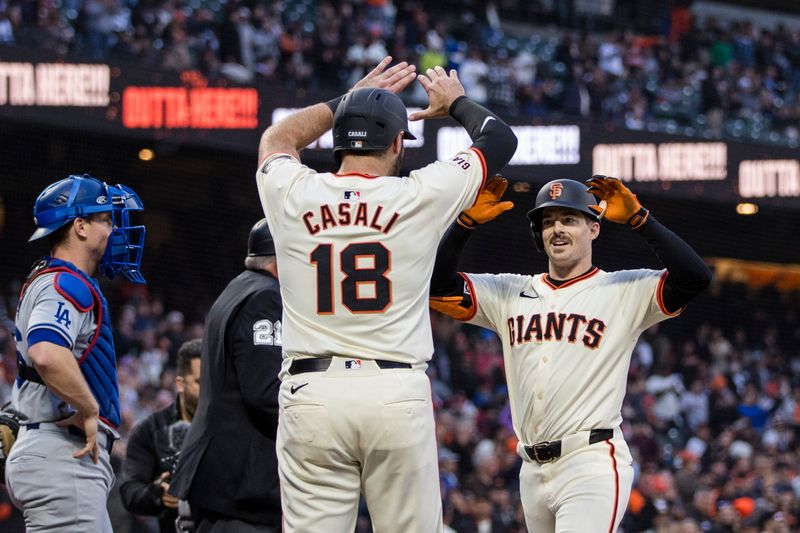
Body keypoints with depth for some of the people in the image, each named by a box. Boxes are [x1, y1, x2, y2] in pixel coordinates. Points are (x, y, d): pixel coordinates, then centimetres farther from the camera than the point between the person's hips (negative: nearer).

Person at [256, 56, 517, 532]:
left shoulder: (292, 194, 5)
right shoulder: (420, 196, 1)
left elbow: (277, 139, 31)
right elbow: (501, 139, 18)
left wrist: (349, 100, 40)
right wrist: (456, 102, 36)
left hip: (311, 391, 1)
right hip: (398, 392, -1)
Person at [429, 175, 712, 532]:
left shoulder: (625, 291, 2)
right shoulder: (510, 292, 16)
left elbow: (696, 277, -12)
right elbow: (438, 285, 10)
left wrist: (637, 218, -14)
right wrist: (466, 221, -2)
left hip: (592, 465, -6)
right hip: (533, 471, 6)